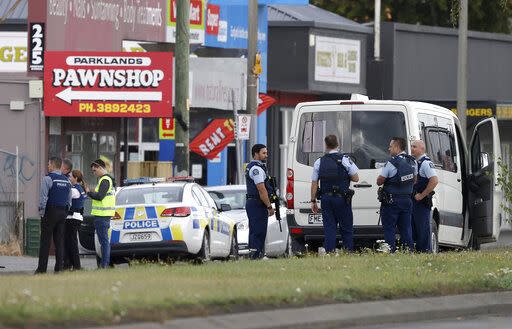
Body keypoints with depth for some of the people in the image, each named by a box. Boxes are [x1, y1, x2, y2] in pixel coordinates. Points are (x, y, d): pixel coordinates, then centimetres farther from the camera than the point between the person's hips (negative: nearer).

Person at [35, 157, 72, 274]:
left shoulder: (48, 178, -9)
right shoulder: (66, 180, 12)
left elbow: (43, 197, -14)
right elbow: (69, 199, 16)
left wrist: (41, 212, -7)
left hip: (50, 212, -6)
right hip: (62, 213, 6)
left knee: (45, 241, -4)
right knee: (59, 241, 7)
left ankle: (42, 268, -6)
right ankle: (59, 267, 4)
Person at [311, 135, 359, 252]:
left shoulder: (319, 162, 4)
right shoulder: (345, 159, -4)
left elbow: (314, 183, 4)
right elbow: (355, 178, -2)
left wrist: (313, 201, 11)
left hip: (326, 199, 2)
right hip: (342, 199, -2)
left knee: (329, 228, 4)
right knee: (346, 228, 4)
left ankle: (329, 253, -1)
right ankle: (349, 252, 1)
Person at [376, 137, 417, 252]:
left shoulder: (392, 163, -16)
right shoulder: (412, 162, 5)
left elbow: (379, 181, -10)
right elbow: (414, 180, 18)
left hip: (392, 201, -6)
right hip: (407, 199, 6)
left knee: (389, 229, 0)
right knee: (406, 229, 10)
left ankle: (391, 251, -5)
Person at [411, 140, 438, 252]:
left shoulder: (426, 163, -12)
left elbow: (434, 181, -22)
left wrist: (422, 195, -19)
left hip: (422, 201, -9)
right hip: (412, 200, 9)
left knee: (423, 228, -7)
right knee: (413, 228, 12)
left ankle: (425, 251, -4)